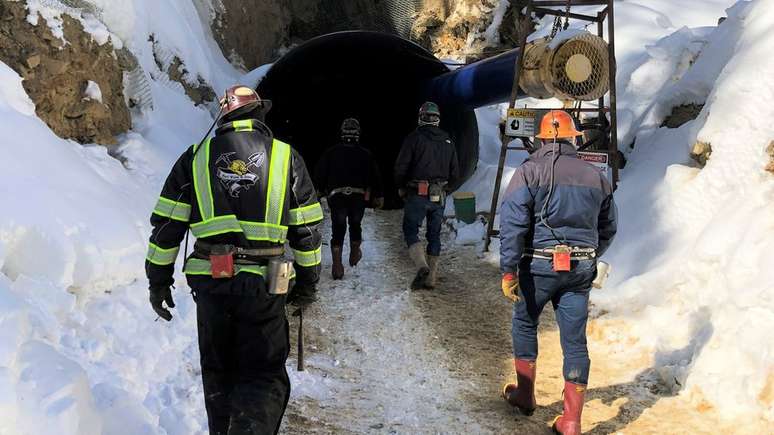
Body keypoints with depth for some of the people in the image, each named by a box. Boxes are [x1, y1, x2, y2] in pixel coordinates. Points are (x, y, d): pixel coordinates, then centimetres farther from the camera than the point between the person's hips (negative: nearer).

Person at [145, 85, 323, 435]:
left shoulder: (196, 156, 7)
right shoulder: (285, 156, 5)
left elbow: (166, 226, 5)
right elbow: (306, 229, 5)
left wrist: (158, 281, 13)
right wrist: (307, 281, 16)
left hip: (210, 283, 2)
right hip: (264, 285, -1)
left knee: (218, 371, 19)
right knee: (264, 375, 6)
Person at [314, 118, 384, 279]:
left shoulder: (331, 153, 4)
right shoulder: (365, 154, 6)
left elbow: (319, 174, 4)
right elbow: (375, 176, 7)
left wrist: (323, 190, 17)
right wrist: (378, 196, 15)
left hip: (336, 195, -1)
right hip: (359, 195, 1)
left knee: (338, 230, -1)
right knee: (355, 225, 23)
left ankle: (337, 265, -12)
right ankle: (354, 254, 34)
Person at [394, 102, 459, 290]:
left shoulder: (414, 138, -6)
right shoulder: (448, 141, 8)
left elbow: (401, 167, -9)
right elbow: (455, 173, 10)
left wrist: (401, 187, 7)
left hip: (417, 194, -4)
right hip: (439, 197, 4)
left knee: (410, 230, 4)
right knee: (434, 234, 11)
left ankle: (421, 266, -17)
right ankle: (431, 277, 12)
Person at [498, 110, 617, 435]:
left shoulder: (529, 171, -5)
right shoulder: (595, 176, 8)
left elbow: (512, 223, -14)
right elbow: (608, 228, 17)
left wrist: (508, 270, -13)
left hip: (539, 265, -3)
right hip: (581, 268, 3)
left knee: (525, 323, 21)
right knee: (575, 340, 6)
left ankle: (525, 394, 30)